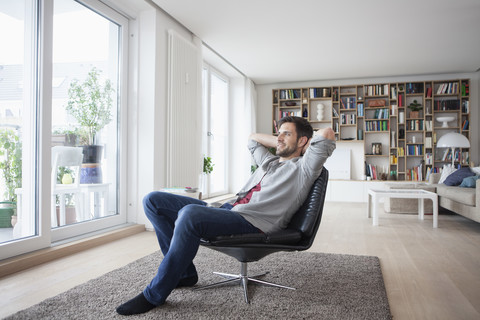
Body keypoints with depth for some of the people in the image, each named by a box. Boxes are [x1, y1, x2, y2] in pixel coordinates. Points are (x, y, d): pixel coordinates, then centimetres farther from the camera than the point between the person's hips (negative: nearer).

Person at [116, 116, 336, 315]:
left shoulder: (303, 168, 6)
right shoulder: (270, 162, 29)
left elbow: (327, 134, -7)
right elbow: (253, 138, 46)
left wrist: (304, 147, 11)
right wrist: (282, 143, 36)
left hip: (252, 223, -9)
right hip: (227, 210, 9)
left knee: (190, 214, -37)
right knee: (153, 201, 2)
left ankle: (155, 295, -17)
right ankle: (184, 272, 4)